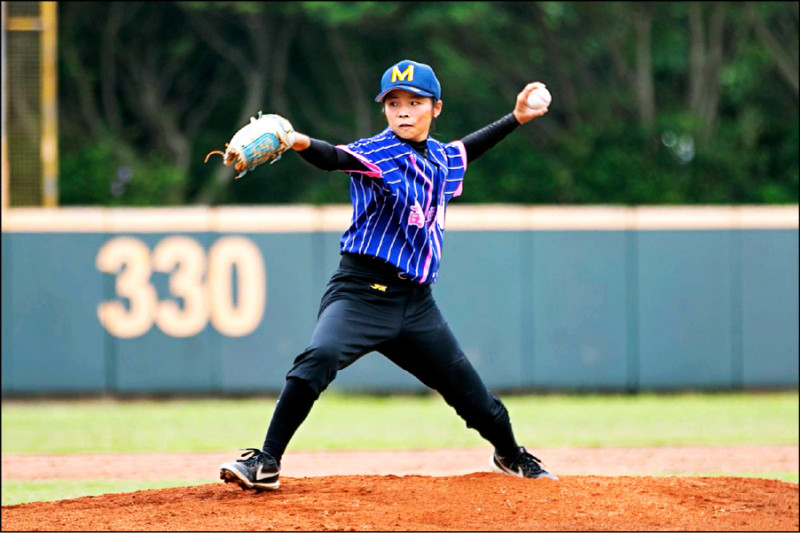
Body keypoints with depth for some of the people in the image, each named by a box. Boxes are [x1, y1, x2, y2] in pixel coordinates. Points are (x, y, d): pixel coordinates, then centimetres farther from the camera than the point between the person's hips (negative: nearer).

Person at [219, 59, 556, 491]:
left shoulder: (442, 158, 11)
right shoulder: (379, 153, -9)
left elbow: (465, 149, 36)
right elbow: (337, 158, -31)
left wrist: (516, 119, 37)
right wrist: (302, 144, -52)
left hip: (417, 304, 5)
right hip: (362, 291, -5)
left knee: (471, 393, 11)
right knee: (319, 358, -33)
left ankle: (510, 455, 42)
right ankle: (266, 462, -27)